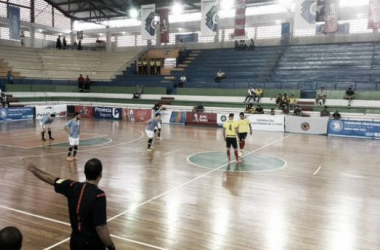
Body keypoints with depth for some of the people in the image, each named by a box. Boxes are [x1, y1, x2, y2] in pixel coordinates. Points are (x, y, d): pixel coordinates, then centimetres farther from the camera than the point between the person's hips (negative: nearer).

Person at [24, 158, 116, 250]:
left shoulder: (73, 187, -5)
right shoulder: (98, 195, -24)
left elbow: (50, 179, 9)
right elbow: (101, 227, -25)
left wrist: (33, 169, 23)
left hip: (75, 242, 6)